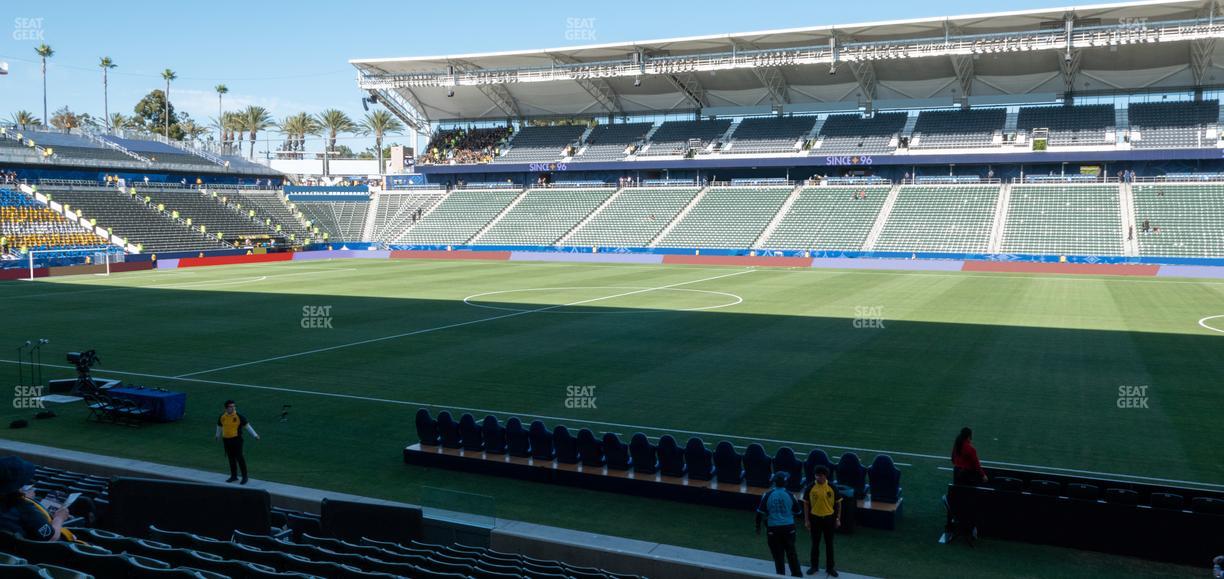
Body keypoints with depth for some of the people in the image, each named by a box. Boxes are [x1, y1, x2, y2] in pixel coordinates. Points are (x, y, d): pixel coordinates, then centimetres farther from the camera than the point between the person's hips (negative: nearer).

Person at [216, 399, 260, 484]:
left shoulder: (239, 416, -13)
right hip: (226, 440, 4)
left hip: (236, 439, -4)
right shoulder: (222, 416, 0)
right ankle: (234, 476, 24)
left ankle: (244, 477, 3)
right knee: (231, 458, 12)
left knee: (239, 458, -6)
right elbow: (219, 426, 18)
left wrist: (255, 435, -12)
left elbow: (247, 426, -8)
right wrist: (218, 436, 32)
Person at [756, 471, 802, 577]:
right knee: (791, 552, 17)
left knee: (778, 554, 8)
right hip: (789, 527, 2)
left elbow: (760, 512, -5)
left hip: (773, 528, -1)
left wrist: (758, 526, 8)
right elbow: (797, 511, 8)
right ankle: (797, 575, 26)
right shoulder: (789, 495, -4)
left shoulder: (767, 495, -7)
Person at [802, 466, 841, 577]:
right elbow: (806, 504, 0)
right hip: (815, 518, 0)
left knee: (829, 544, 10)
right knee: (815, 543, 11)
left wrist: (838, 519, 0)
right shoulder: (811, 488, -8)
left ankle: (830, 567, 22)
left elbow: (838, 503, 2)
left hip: (829, 518, 0)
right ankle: (814, 566, 24)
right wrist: (806, 520, -2)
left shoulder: (832, 488, -8)